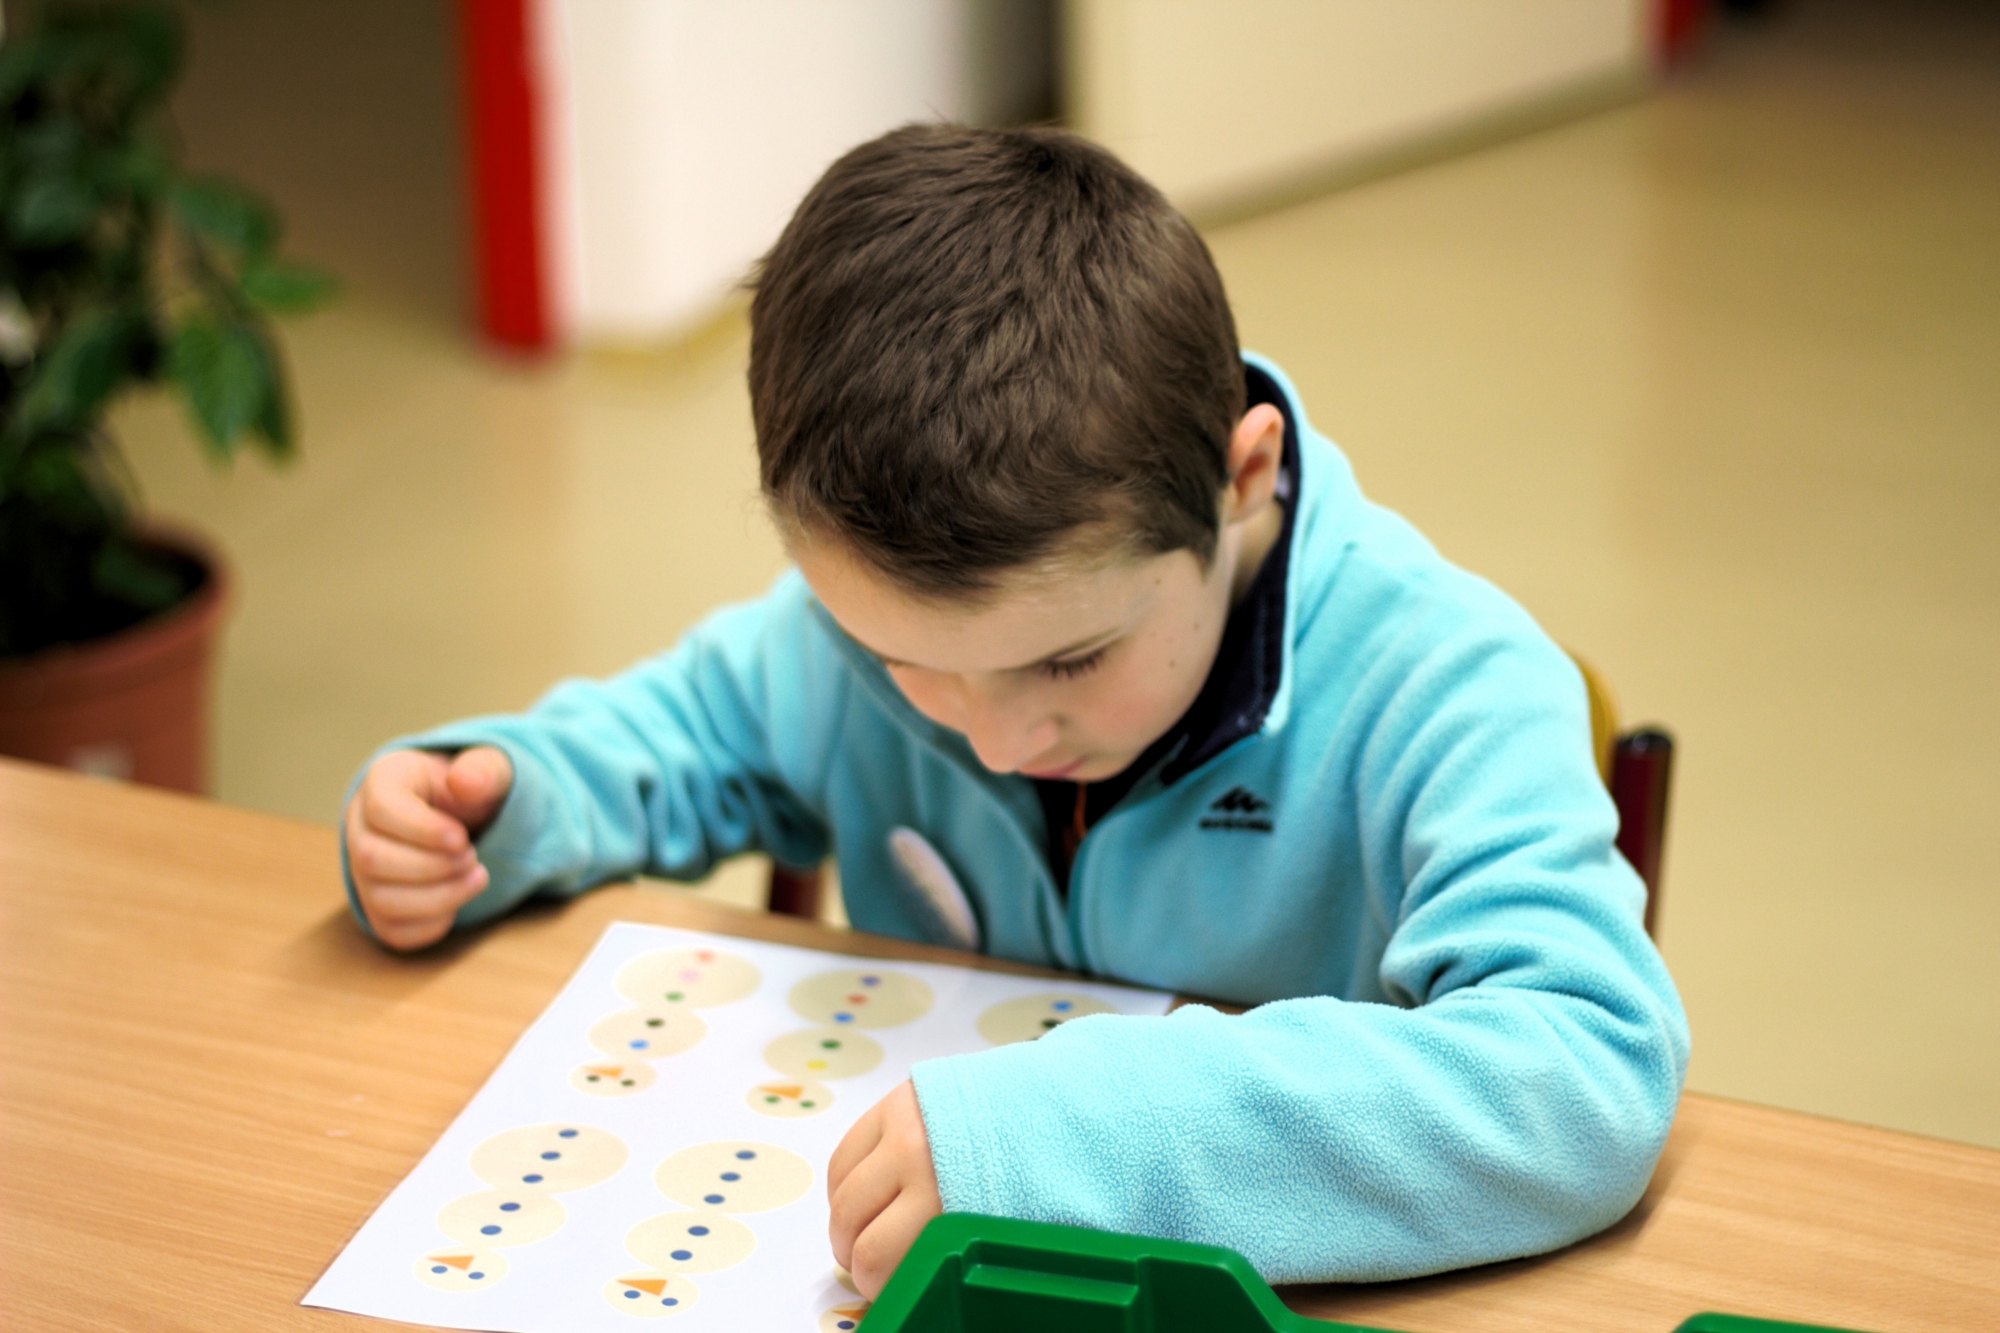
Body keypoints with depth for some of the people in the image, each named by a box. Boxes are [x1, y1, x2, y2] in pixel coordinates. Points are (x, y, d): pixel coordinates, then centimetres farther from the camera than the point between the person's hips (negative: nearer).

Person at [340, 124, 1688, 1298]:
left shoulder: (1432, 682, -21)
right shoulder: (884, 604, -5)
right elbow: (694, 722, 15)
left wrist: (1083, 1133, -39)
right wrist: (505, 794, -5)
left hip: (1277, 1310, -3)